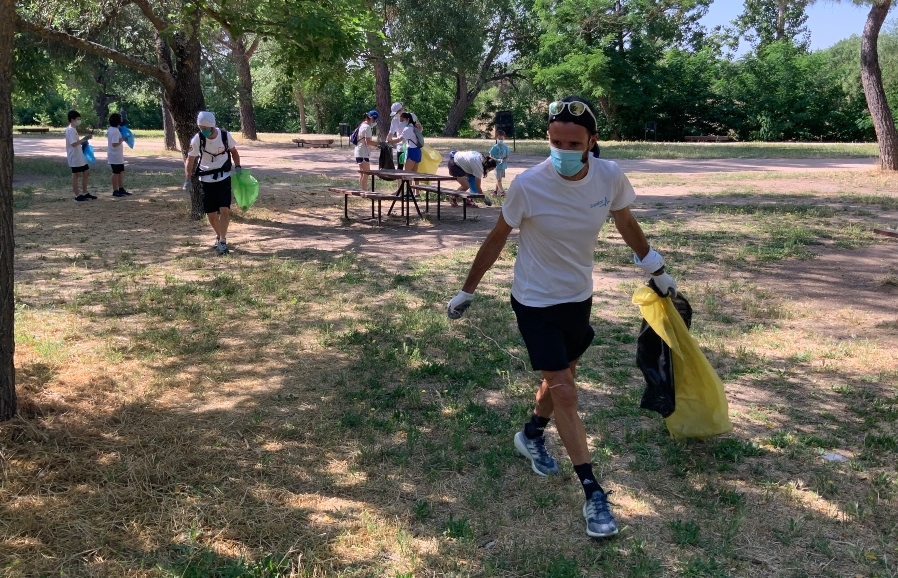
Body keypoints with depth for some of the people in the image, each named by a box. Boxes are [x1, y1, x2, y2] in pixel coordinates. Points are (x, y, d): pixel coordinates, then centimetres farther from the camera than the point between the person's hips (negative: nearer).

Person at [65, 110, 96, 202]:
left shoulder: (73, 129, 14)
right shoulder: (70, 130, -17)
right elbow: (73, 144, -26)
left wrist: (83, 142, 10)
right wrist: (84, 139, -24)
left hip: (80, 156, 10)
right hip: (74, 157, -10)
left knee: (86, 172, 14)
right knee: (75, 175, -2)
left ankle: (85, 194, 21)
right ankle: (77, 196, 5)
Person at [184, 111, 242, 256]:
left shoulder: (225, 136, -10)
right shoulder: (197, 139, -12)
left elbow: (233, 151, 10)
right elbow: (190, 160, -3)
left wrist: (237, 166, -3)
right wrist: (187, 179, -11)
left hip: (224, 178, -1)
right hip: (206, 180, 1)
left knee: (224, 210, -14)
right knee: (211, 213, 5)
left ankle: (223, 241, -8)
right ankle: (219, 236, 29)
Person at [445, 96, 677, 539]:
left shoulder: (610, 177, -16)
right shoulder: (528, 185, -25)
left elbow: (627, 226, 4)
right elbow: (497, 239, -10)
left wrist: (657, 273, 15)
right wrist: (467, 291, -4)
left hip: (579, 297, 4)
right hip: (536, 302, -4)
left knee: (562, 378, 19)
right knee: (564, 393, -6)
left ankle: (531, 436, 49)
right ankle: (592, 493, 6)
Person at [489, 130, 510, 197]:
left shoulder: (505, 147, 3)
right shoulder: (495, 147, -7)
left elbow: (507, 156, 7)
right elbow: (490, 157, -7)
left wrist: (505, 160, -15)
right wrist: (497, 160, -21)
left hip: (503, 165, 4)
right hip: (497, 165, -4)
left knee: (499, 179, 14)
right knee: (498, 179, -9)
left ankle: (496, 191, 26)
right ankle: (502, 192, -14)